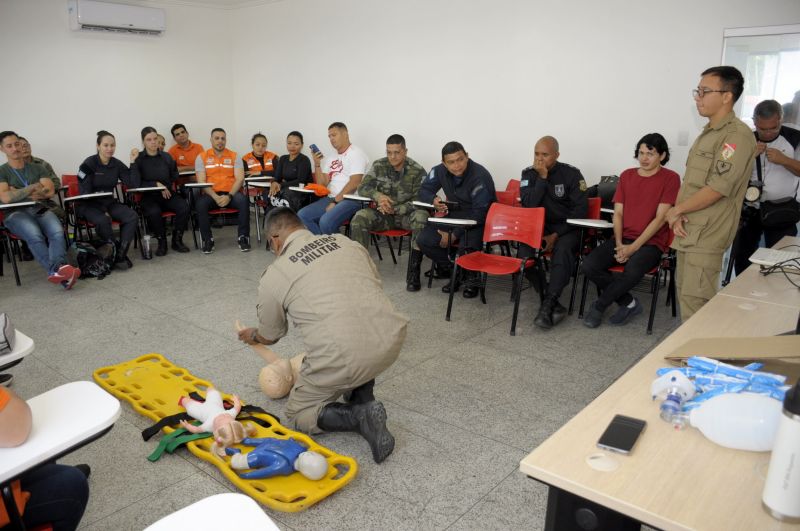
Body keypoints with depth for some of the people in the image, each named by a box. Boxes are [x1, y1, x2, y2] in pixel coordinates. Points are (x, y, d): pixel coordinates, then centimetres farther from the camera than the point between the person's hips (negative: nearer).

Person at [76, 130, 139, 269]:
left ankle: (120, 255, -23)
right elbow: (85, 193, -11)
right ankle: (115, 252, -16)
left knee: (132, 217, -23)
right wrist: (103, 210, -19)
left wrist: (133, 162, -12)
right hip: (89, 205, -4)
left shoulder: (117, 164, 4)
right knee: (103, 220, -36)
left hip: (109, 202, 5)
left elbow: (134, 184, -4)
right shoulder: (89, 164, -8)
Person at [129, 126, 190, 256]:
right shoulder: (138, 158, -1)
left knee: (184, 207, -26)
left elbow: (175, 177, 18)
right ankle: (162, 241, -8)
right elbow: (136, 183, -12)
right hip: (148, 196, -3)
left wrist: (165, 187, 4)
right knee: (154, 212, -35)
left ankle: (177, 240, -5)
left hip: (168, 194, 3)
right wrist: (157, 184, -13)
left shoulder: (166, 157, 10)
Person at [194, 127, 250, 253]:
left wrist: (229, 196, -18)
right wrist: (215, 197, -18)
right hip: (211, 194, 0)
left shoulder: (234, 156, 9)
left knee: (243, 201, -32)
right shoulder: (202, 158, 8)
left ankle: (243, 237, -19)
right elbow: (201, 181, -1)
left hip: (231, 193, 0)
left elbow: (240, 179, -1)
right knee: (200, 203, -32)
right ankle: (208, 239, -16)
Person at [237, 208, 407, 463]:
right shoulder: (345, 241, 15)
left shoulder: (274, 275, 6)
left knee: (297, 415, 22)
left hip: (343, 360, -5)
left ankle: (359, 415, -2)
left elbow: (270, 337, 20)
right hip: (392, 340, 5)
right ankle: (363, 396, 24)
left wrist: (251, 336, 45)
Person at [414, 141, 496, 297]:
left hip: (478, 221, -6)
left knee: (468, 245, -35)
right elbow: (424, 190, 9)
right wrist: (433, 200, -18)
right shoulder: (440, 171, -4)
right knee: (424, 240, -14)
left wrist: (454, 234, -23)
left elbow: (479, 214, -22)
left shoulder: (480, 177, -22)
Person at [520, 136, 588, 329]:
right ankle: (555, 304, -23)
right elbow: (528, 205, -11)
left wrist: (556, 234, -18)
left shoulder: (571, 174, -6)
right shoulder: (528, 173, 1)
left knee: (563, 249, -35)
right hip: (538, 226, 3)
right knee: (524, 249, -28)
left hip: (567, 227, -2)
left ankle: (547, 305, -35)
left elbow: (581, 209, -10)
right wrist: (542, 177, -18)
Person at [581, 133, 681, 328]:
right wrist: (619, 243, -7)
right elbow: (618, 213, 8)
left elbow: (660, 218, -10)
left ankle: (599, 305, -9)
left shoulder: (670, 178, -3)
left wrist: (633, 247, -16)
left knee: (632, 271, -36)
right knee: (589, 265, -21)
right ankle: (629, 303, -3)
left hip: (651, 242, -5)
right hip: (623, 239, 5)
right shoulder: (626, 175, 12)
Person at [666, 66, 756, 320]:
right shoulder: (707, 133, 16)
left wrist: (676, 210, -8)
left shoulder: (738, 135, -13)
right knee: (685, 294, 15)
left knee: (695, 303, -8)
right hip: (688, 230, 9)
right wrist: (679, 214, -2)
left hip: (707, 234, -9)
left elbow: (716, 189, -20)